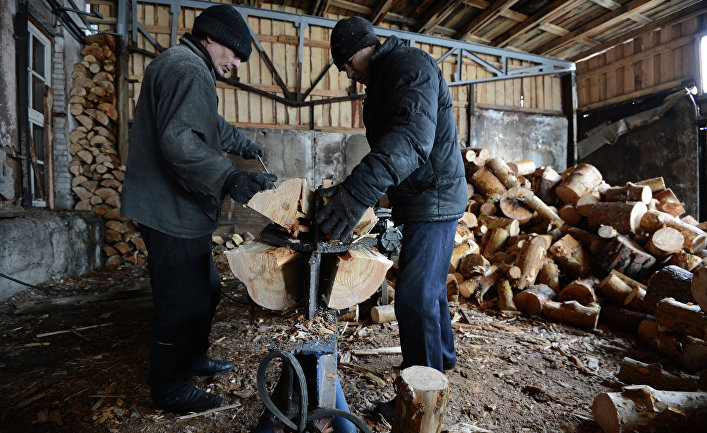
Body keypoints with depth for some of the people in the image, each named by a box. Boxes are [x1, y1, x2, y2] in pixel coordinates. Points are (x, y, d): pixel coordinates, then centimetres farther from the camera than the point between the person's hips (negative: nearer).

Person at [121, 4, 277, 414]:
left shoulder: (186, 67, 24)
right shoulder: (188, 70, -14)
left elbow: (211, 125, 37)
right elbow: (178, 140, -29)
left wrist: (244, 144, 48)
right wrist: (229, 179, -41)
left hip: (181, 211, 11)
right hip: (172, 212, -11)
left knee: (206, 288, 20)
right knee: (184, 302, -1)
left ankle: (194, 358, 39)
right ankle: (171, 388, 19)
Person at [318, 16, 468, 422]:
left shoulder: (410, 65, -14)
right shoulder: (382, 81, 19)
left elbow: (413, 136, -33)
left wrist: (361, 189, -45)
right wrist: (360, 190, 18)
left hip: (434, 199, -10)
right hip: (424, 201, 11)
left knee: (415, 297, -7)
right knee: (429, 286, 21)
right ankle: (442, 356, 41)